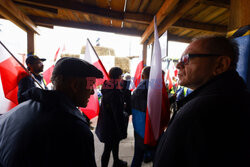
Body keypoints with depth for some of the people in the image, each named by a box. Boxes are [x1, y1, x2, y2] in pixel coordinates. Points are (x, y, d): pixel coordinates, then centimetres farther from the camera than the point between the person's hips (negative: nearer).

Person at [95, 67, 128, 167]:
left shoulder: (107, 89, 2)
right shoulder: (115, 92, -27)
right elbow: (118, 113, -25)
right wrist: (122, 129, -16)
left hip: (106, 124, 9)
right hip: (112, 126, -9)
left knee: (115, 143, 26)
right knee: (108, 148, 11)